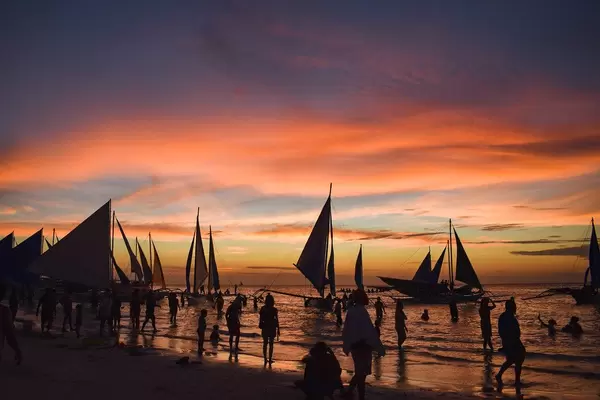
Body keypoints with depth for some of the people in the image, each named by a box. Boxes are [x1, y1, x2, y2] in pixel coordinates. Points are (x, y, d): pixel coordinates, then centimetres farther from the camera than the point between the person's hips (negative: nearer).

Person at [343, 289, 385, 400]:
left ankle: (350, 390, 17)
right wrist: (380, 348, -16)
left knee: (359, 371, 20)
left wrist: (347, 347, 21)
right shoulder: (362, 311, -18)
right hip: (363, 345, -7)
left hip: (354, 345, 7)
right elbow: (370, 331, -20)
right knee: (362, 372, 4)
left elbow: (346, 331, 12)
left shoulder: (350, 312, 4)